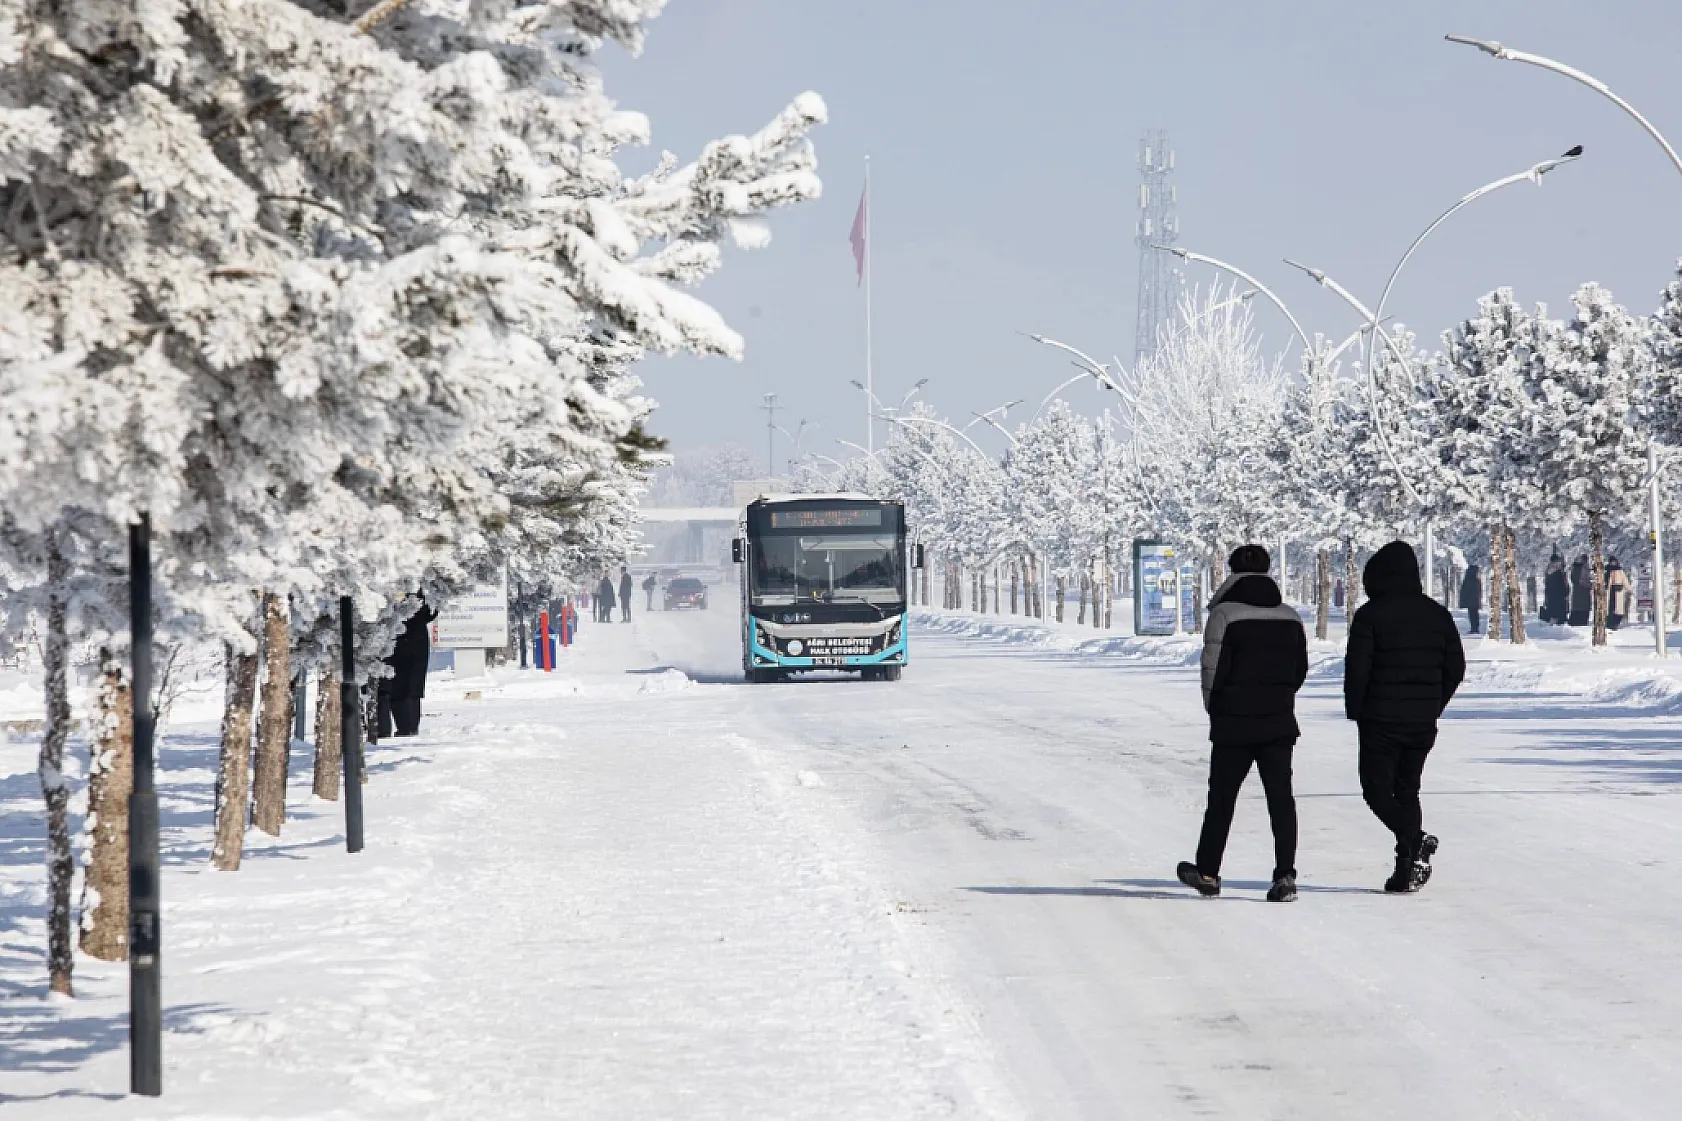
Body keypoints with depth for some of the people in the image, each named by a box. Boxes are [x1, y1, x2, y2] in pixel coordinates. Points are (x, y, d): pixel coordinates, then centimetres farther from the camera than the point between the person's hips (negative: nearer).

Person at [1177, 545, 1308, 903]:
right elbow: (1301, 668, 11)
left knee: (1221, 797, 10)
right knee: (1280, 796, 2)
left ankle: (1207, 872, 20)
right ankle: (1285, 875, -9)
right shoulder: (1290, 616, 7)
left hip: (1234, 724, -4)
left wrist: (1215, 711, 5)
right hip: (1280, 722, 4)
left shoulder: (1225, 614, -10)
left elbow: (1214, 669, -10)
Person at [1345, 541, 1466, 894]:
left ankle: (1415, 839, -23)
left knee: (1377, 789, 3)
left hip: (1381, 720, -5)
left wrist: (1355, 711, 1)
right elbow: (1456, 667, 10)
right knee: (1407, 791, 15)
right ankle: (1407, 871, 10)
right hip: (1423, 723, 5)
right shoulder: (1437, 614, 7)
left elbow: (1357, 669, -13)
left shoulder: (1370, 615, -10)